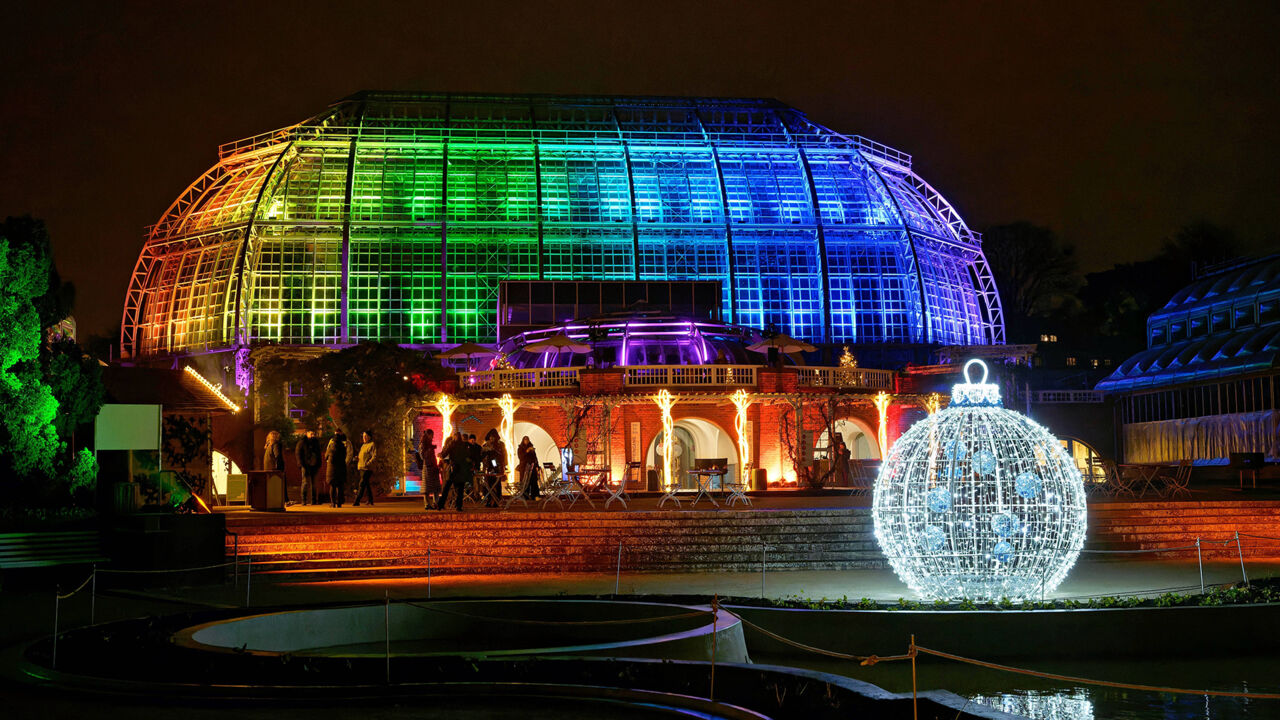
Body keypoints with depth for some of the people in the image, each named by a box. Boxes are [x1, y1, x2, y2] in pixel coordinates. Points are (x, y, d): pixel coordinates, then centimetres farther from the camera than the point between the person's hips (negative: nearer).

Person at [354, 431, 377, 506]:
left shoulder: (372, 445, -5)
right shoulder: (363, 445, 21)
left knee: (362, 484, -13)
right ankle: (370, 501, 19)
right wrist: (357, 458, 8)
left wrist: (368, 463, -22)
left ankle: (356, 502, -19)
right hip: (361, 468, 9)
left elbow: (374, 456, -13)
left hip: (367, 468, -9)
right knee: (367, 485, 12)